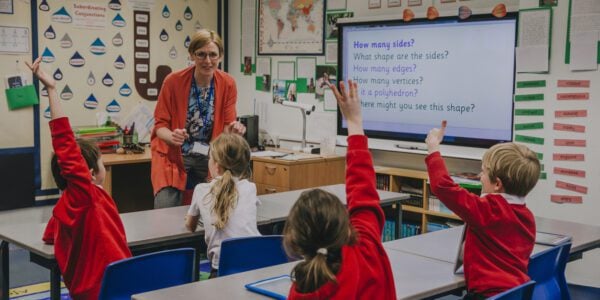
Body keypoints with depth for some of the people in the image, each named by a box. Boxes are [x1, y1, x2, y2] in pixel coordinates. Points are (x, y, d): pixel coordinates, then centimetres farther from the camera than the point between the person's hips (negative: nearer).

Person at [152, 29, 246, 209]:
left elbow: (226, 127, -3)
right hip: (173, 156, -2)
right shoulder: (173, 81, -14)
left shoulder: (228, 84, -7)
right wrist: (172, 136, -31)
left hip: (210, 157, 3)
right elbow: (160, 125, -9)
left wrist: (234, 130, -27)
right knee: (165, 211, -14)